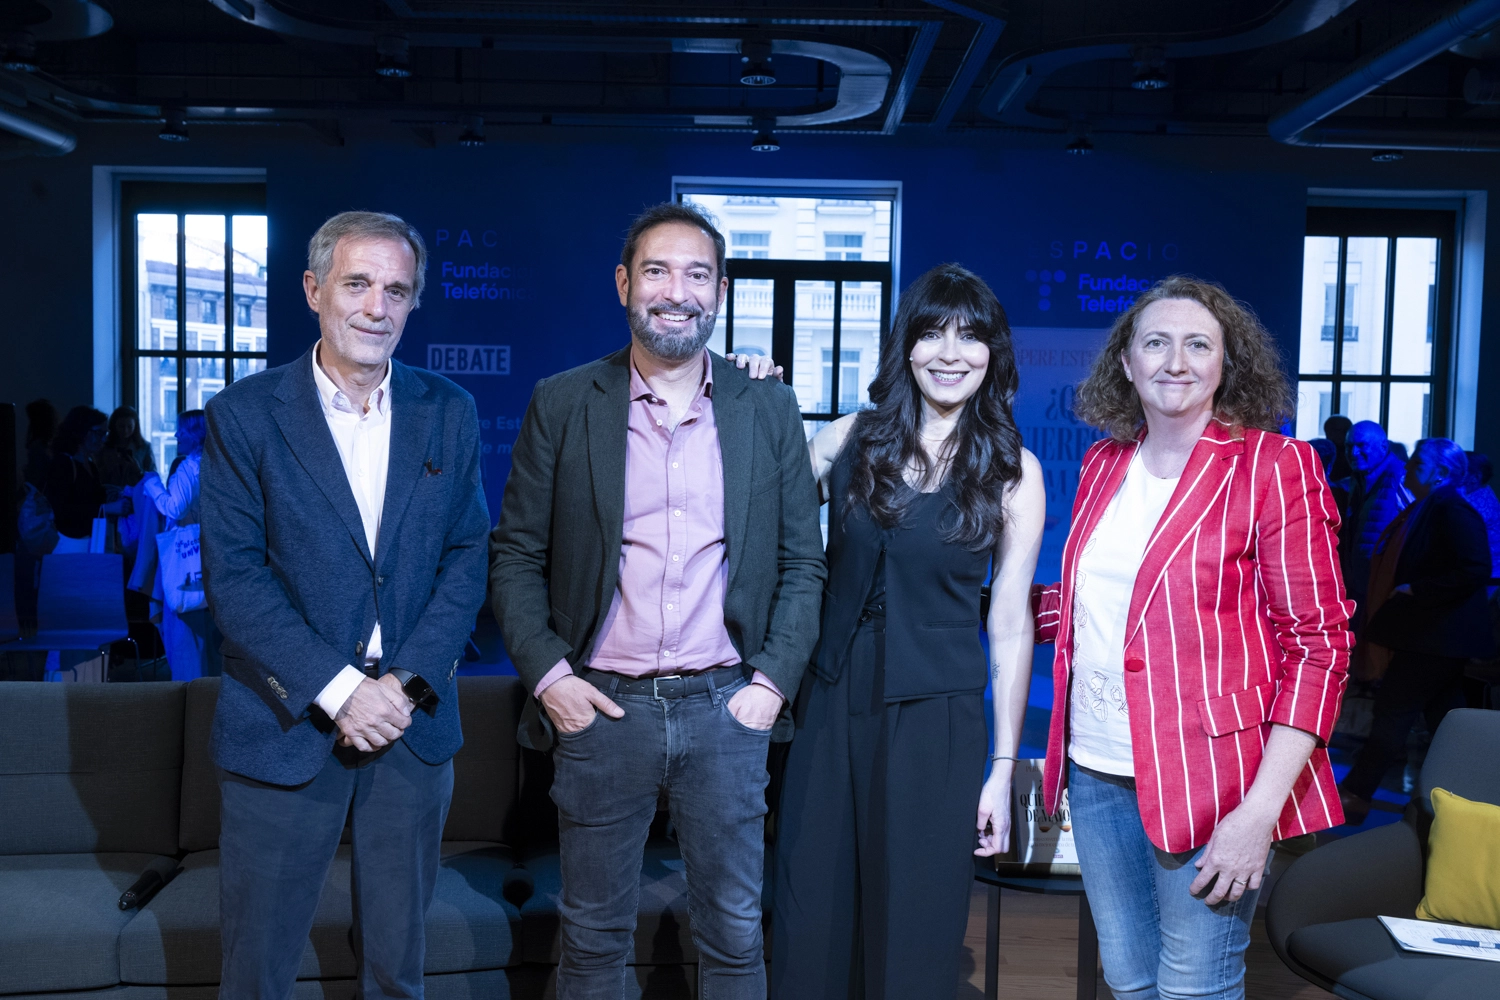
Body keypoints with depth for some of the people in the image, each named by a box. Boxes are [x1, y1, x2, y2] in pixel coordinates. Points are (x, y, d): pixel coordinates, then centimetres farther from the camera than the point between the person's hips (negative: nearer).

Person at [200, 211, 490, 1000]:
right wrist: (340, 688, -16)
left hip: (412, 722, 2)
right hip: (284, 727, -2)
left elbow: (467, 559, 2)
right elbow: (232, 576, -10)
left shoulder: (450, 414, 4)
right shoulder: (244, 415, -5)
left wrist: (406, 681, -11)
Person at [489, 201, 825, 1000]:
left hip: (726, 710, 1)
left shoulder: (769, 409, 4)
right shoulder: (561, 405, 0)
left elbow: (803, 561, 6)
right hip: (599, 709, 0)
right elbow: (515, 555, 2)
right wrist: (547, 675, -8)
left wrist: (773, 680, -4)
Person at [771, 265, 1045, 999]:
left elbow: (1010, 623, -1)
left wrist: (1004, 767, -2)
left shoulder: (1013, 471, -1)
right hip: (832, 706, 2)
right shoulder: (847, 440, 3)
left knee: (912, 933, 10)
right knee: (809, 921, 10)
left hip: (936, 717, -2)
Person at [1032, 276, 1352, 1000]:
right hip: (1097, 769, 5)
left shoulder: (1273, 467, -8)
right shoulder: (1104, 465, 8)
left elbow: (1319, 644, -10)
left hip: (1207, 778, -5)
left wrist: (1260, 810, -17)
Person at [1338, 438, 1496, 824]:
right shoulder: (1425, 510, 13)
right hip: (1427, 633, 10)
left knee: (1393, 710, -8)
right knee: (1441, 714, 13)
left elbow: (1476, 570, -25)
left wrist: (1415, 590, -22)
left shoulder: (1453, 512, -16)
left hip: (1438, 635, -10)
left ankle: (1356, 796, -4)